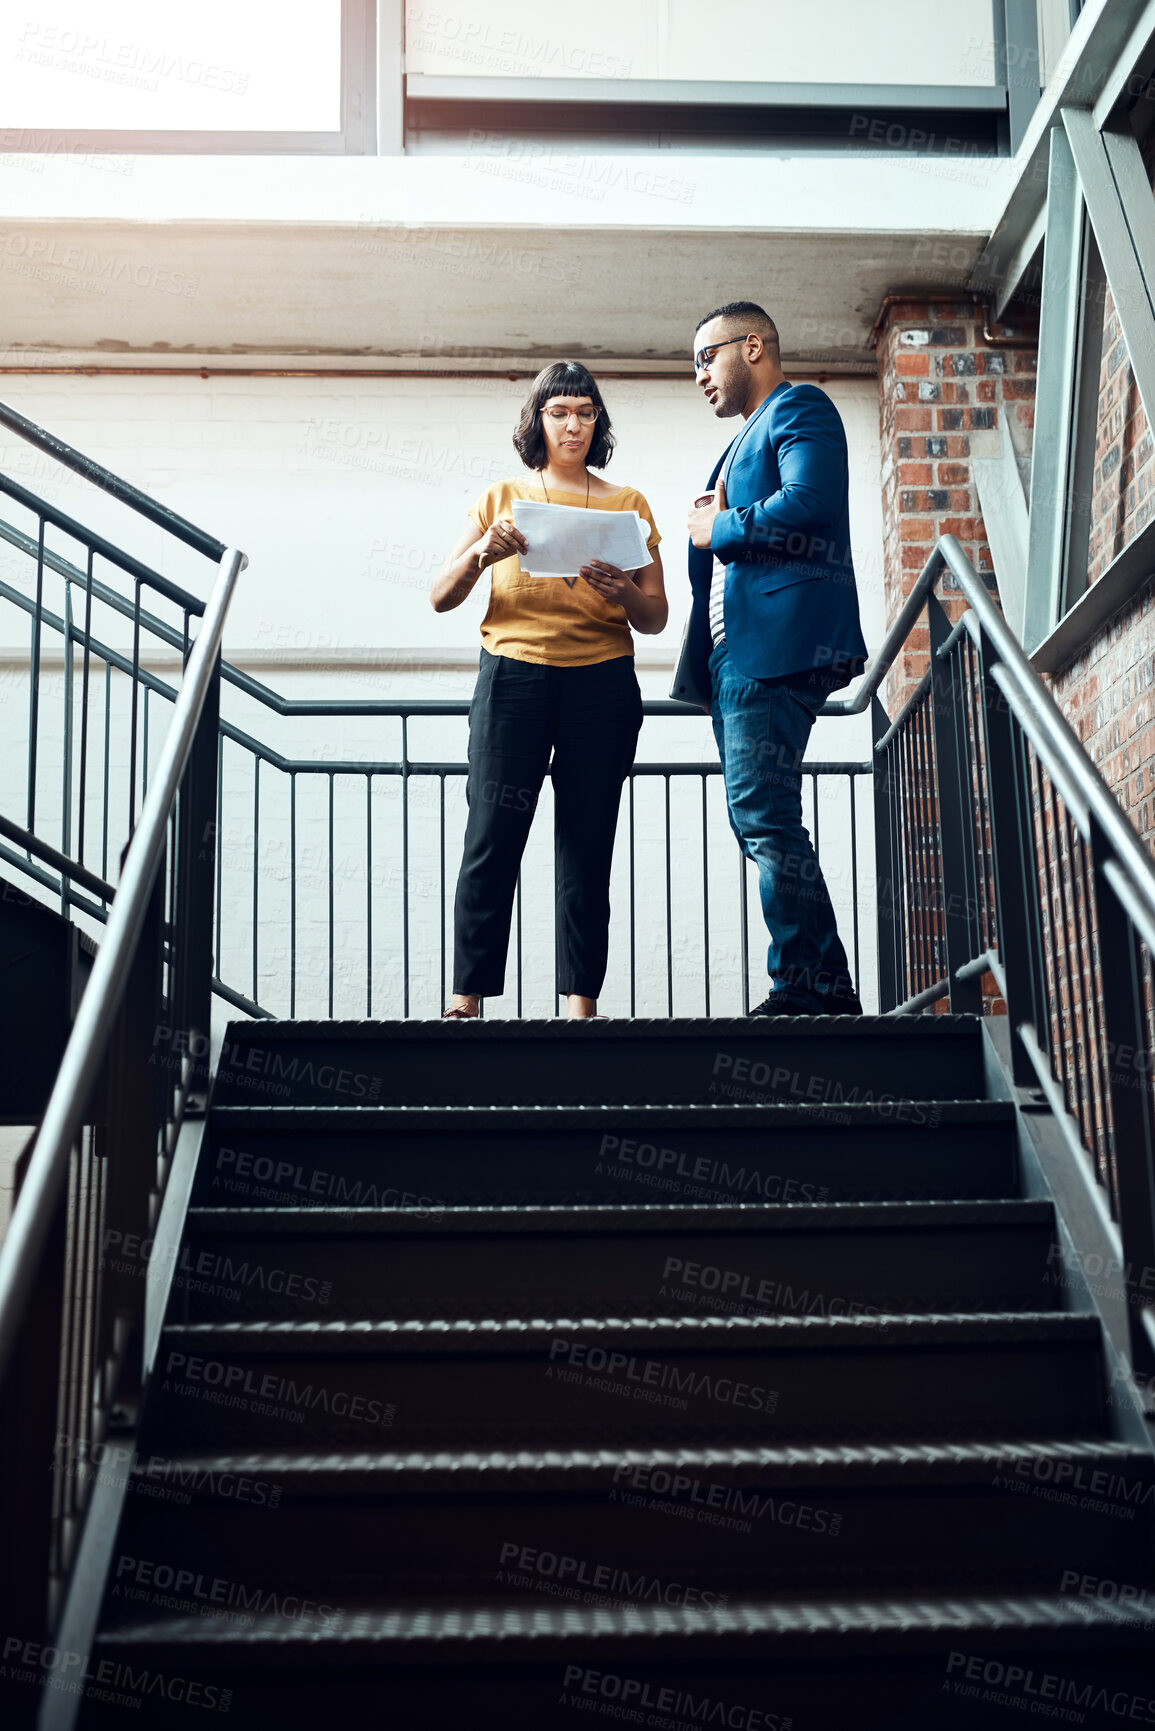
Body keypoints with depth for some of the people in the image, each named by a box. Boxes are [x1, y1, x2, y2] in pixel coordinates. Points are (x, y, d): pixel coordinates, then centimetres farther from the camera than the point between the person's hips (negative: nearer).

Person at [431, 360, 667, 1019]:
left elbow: (657, 618, 9)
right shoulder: (503, 497, 14)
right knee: (492, 840, -9)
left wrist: (621, 591, -13)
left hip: (602, 684, 1)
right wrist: (480, 554, -11)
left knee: (588, 847, -1)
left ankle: (583, 1002, 0)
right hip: (513, 675, -1)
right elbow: (442, 597, 9)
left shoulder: (627, 504, 15)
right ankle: (468, 999, -7)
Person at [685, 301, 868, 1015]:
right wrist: (715, 522, 9)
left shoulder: (799, 407, 1)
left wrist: (720, 529, -5)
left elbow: (808, 502, -17)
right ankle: (825, 990, 7)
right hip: (737, 649, 10)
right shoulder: (748, 440, 30)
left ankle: (806, 988, -15)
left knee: (763, 816, -16)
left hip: (776, 641, -10)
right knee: (762, 821, 6)